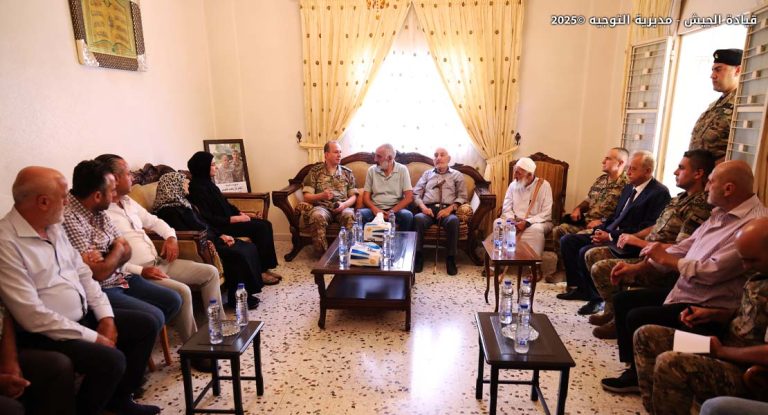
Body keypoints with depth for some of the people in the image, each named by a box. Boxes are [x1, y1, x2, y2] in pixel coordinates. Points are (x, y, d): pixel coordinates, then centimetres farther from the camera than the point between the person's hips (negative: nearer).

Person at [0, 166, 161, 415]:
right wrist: (93, 337, -19)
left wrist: (106, 316, -1)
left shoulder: (54, 227, 6)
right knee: (111, 359, -27)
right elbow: (33, 316, -25)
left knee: (145, 325, 6)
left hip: (84, 316, 9)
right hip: (44, 332, -9)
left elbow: (82, 273, 10)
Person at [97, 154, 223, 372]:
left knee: (210, 272, 2)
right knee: (182, 291, -31)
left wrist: (170, 236, 6)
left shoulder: (128, 202, 12)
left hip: (160, 262, 9)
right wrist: (141, 271, -26)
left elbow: (153, 221, 25)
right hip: (137, 274, -9)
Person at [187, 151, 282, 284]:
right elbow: (208, 219, -22)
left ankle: (265, 267, -2)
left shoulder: (207, 183, 13)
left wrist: (242, 214, 6)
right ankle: (260, 271, -10)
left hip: (226, 220, 9)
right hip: (219, 227, -9)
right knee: (260, 228, -20)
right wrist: (235, 219, -18)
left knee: (266, 224, -4)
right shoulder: (198, 188, -17)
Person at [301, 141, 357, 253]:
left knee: (349, 215, -35)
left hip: (343, 207, 1)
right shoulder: (315, 171, 9)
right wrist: (321, 195, -17)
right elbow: (307, 197, 4)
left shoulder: (347, 172, 15)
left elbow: (353, 196, 11)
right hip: (322, 206, -1)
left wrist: (344, 204, -12)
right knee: (317, 216, -37)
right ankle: (322, 253, -25)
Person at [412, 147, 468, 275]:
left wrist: (450, 208, -9)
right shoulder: (427, 174, 24)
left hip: (447, 210, -1)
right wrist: (423, 206, -6)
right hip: (428, 209, 1)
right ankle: (418, 255, -26)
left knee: (453, 221, -37)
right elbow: (416, 193, 15)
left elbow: (462, 196, 9)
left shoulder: (457, 175, 20)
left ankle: (450, 258, -25)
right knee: (418, 219, -34)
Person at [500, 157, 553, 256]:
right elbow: (506, 208, 3)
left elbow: (546, 214, -12)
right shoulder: (513, 185, 5)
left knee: (536, 229, -38)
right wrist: (512, 221, -18)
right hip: (516, 221, 3)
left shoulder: (544, 186, -7)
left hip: (536, 222, -3)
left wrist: (527, 223, -23)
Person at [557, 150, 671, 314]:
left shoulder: (660, 193, -11)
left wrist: (611, 236, -21)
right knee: (567, 240, -2)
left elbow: (646, 230, -18)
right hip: (609, 234, 9)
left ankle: (597, 298, -7)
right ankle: (580, 287, 7)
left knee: (586, 252, -28)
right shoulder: (629, 188, 16)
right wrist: (601, 230, 1)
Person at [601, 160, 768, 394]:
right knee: (623, 300, 5)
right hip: (683, 294, 10)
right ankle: (634, 366, 14)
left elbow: (713, 271, -27)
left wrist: (666, 259, -13)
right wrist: (636, 268, 2)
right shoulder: (721, 213, 10)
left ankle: (640, 376, 7)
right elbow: (683, 249, 11)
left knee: (637, 317, -21)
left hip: (710, 310, -10)